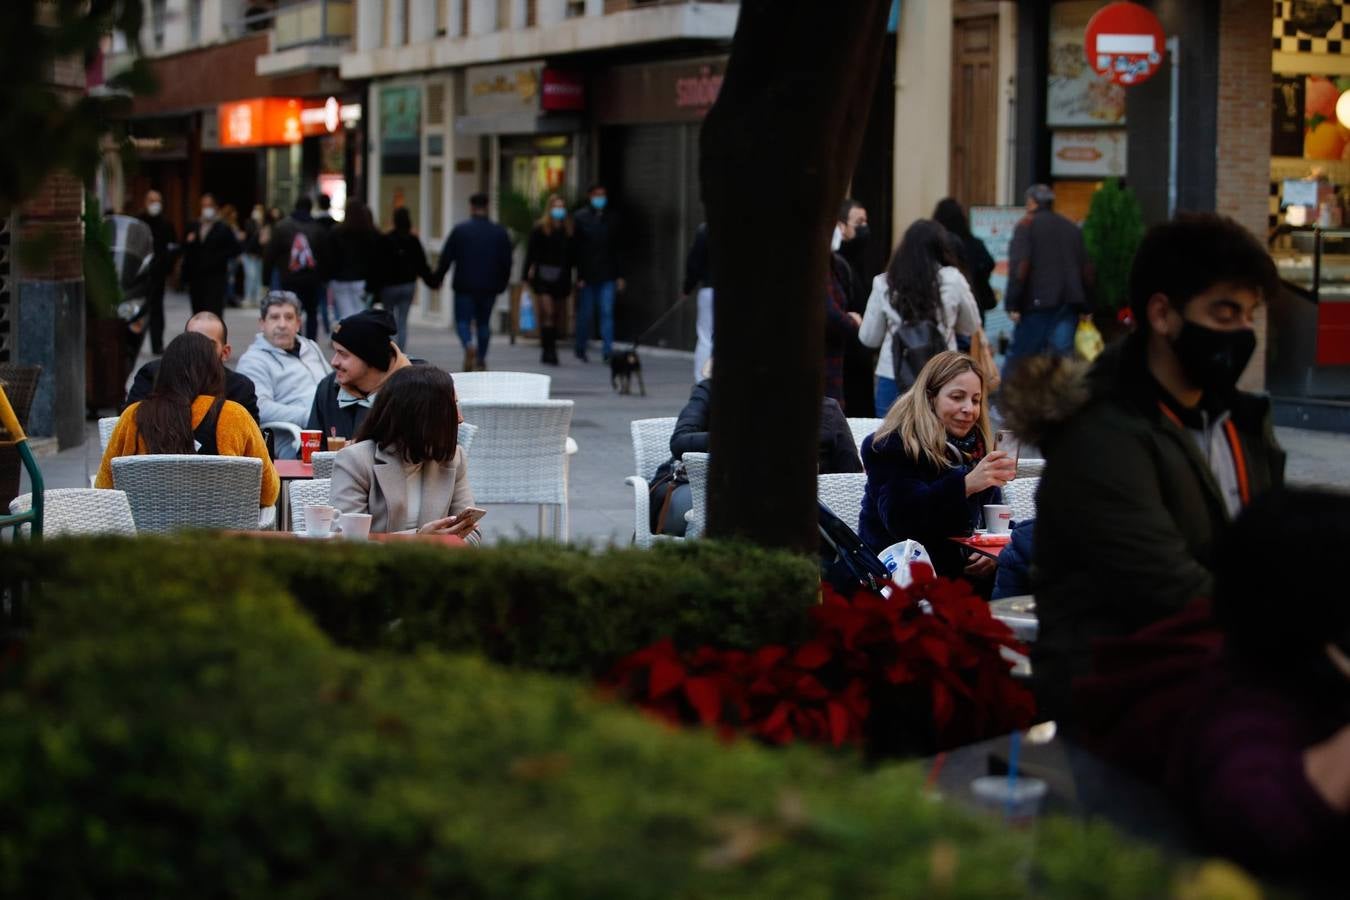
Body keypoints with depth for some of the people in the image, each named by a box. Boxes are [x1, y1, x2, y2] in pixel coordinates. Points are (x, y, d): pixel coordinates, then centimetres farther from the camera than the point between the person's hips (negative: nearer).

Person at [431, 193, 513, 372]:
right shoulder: (500, 232, 3)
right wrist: (502, 283, 16)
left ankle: (468, 345, -26)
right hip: (489, 287, 3)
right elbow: (507, 261, 5)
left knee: (463, 320, 1)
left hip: (464, 285, -3)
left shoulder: (459, 230, -5)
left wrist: (438, 278, 9)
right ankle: (481, 358, 15)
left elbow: (446, 257, -3)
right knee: (484, 322, 14)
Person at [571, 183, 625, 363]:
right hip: (587, 275, -2)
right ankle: (581, 349, 20)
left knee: (607, 312, -6)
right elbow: (576, 249, -3)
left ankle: (607, 351, -7)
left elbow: (617, 248, 11)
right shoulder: (580, 218, 0)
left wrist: (620, 275, 6)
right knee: (586, 314, 5)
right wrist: (579, 276, -10)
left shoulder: (612, 219, 9)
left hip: (607, 275, 2)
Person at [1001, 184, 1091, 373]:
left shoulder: (1027, 225, -1)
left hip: (1038, 303, -5)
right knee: (1063, 355, 0)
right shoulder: (1072, 228, 18)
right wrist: (1085, 304, 18)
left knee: (1018, 355, 2)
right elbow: (1086, 270, 16)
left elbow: (1020, 266, -11)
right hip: (1069, 303, 5)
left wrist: (1012, 304, -11)